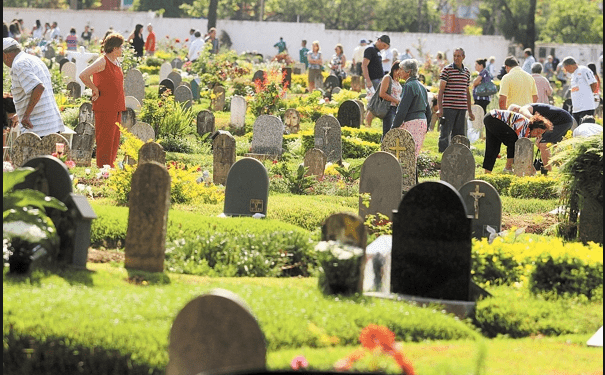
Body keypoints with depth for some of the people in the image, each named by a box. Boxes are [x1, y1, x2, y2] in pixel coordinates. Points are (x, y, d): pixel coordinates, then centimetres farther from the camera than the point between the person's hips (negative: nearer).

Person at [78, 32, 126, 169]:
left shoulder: (117, 62, 14)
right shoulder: (102, 62, -13)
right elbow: (83, 75, -22)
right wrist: (95, 89, -13)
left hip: (116, 108, 9)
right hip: (104, 107, -9)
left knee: (115, 140, 12)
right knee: (105, 140, -6)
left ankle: (110, 167, 19)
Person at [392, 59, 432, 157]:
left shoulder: (409, 86, -11)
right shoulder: (421, 86, 16)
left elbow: (402, 109, -15)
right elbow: (428, 109, 20)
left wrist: (394, 127, -12)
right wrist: (427, 126, 25)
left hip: (412, 123, -9)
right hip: (423, 122, 9)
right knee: (415, 154, 10)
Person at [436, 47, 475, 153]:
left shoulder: (467, 72, 14)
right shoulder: (447, 70, -2)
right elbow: (441, 90, -5)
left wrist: (470, 111, 21)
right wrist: (440, 108, -14)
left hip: (462, 108, 5)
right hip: (448, 107, -5)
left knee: (459, 134, 7)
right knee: (445, 134, -4)